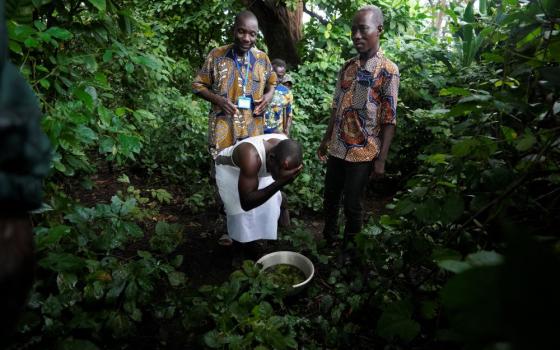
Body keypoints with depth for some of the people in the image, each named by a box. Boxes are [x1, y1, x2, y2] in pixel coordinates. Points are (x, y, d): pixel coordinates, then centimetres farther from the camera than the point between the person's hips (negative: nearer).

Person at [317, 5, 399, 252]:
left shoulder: (388, 71, -10)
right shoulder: (347, 68, 7)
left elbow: (389, 121, -11)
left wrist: (381, 159, -14)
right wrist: (326, 141, 14)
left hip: (362, 153, -5)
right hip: (337, 149, 6)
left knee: (352, 205, 6)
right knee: (330, 199, 16)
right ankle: (328, 241, 36)